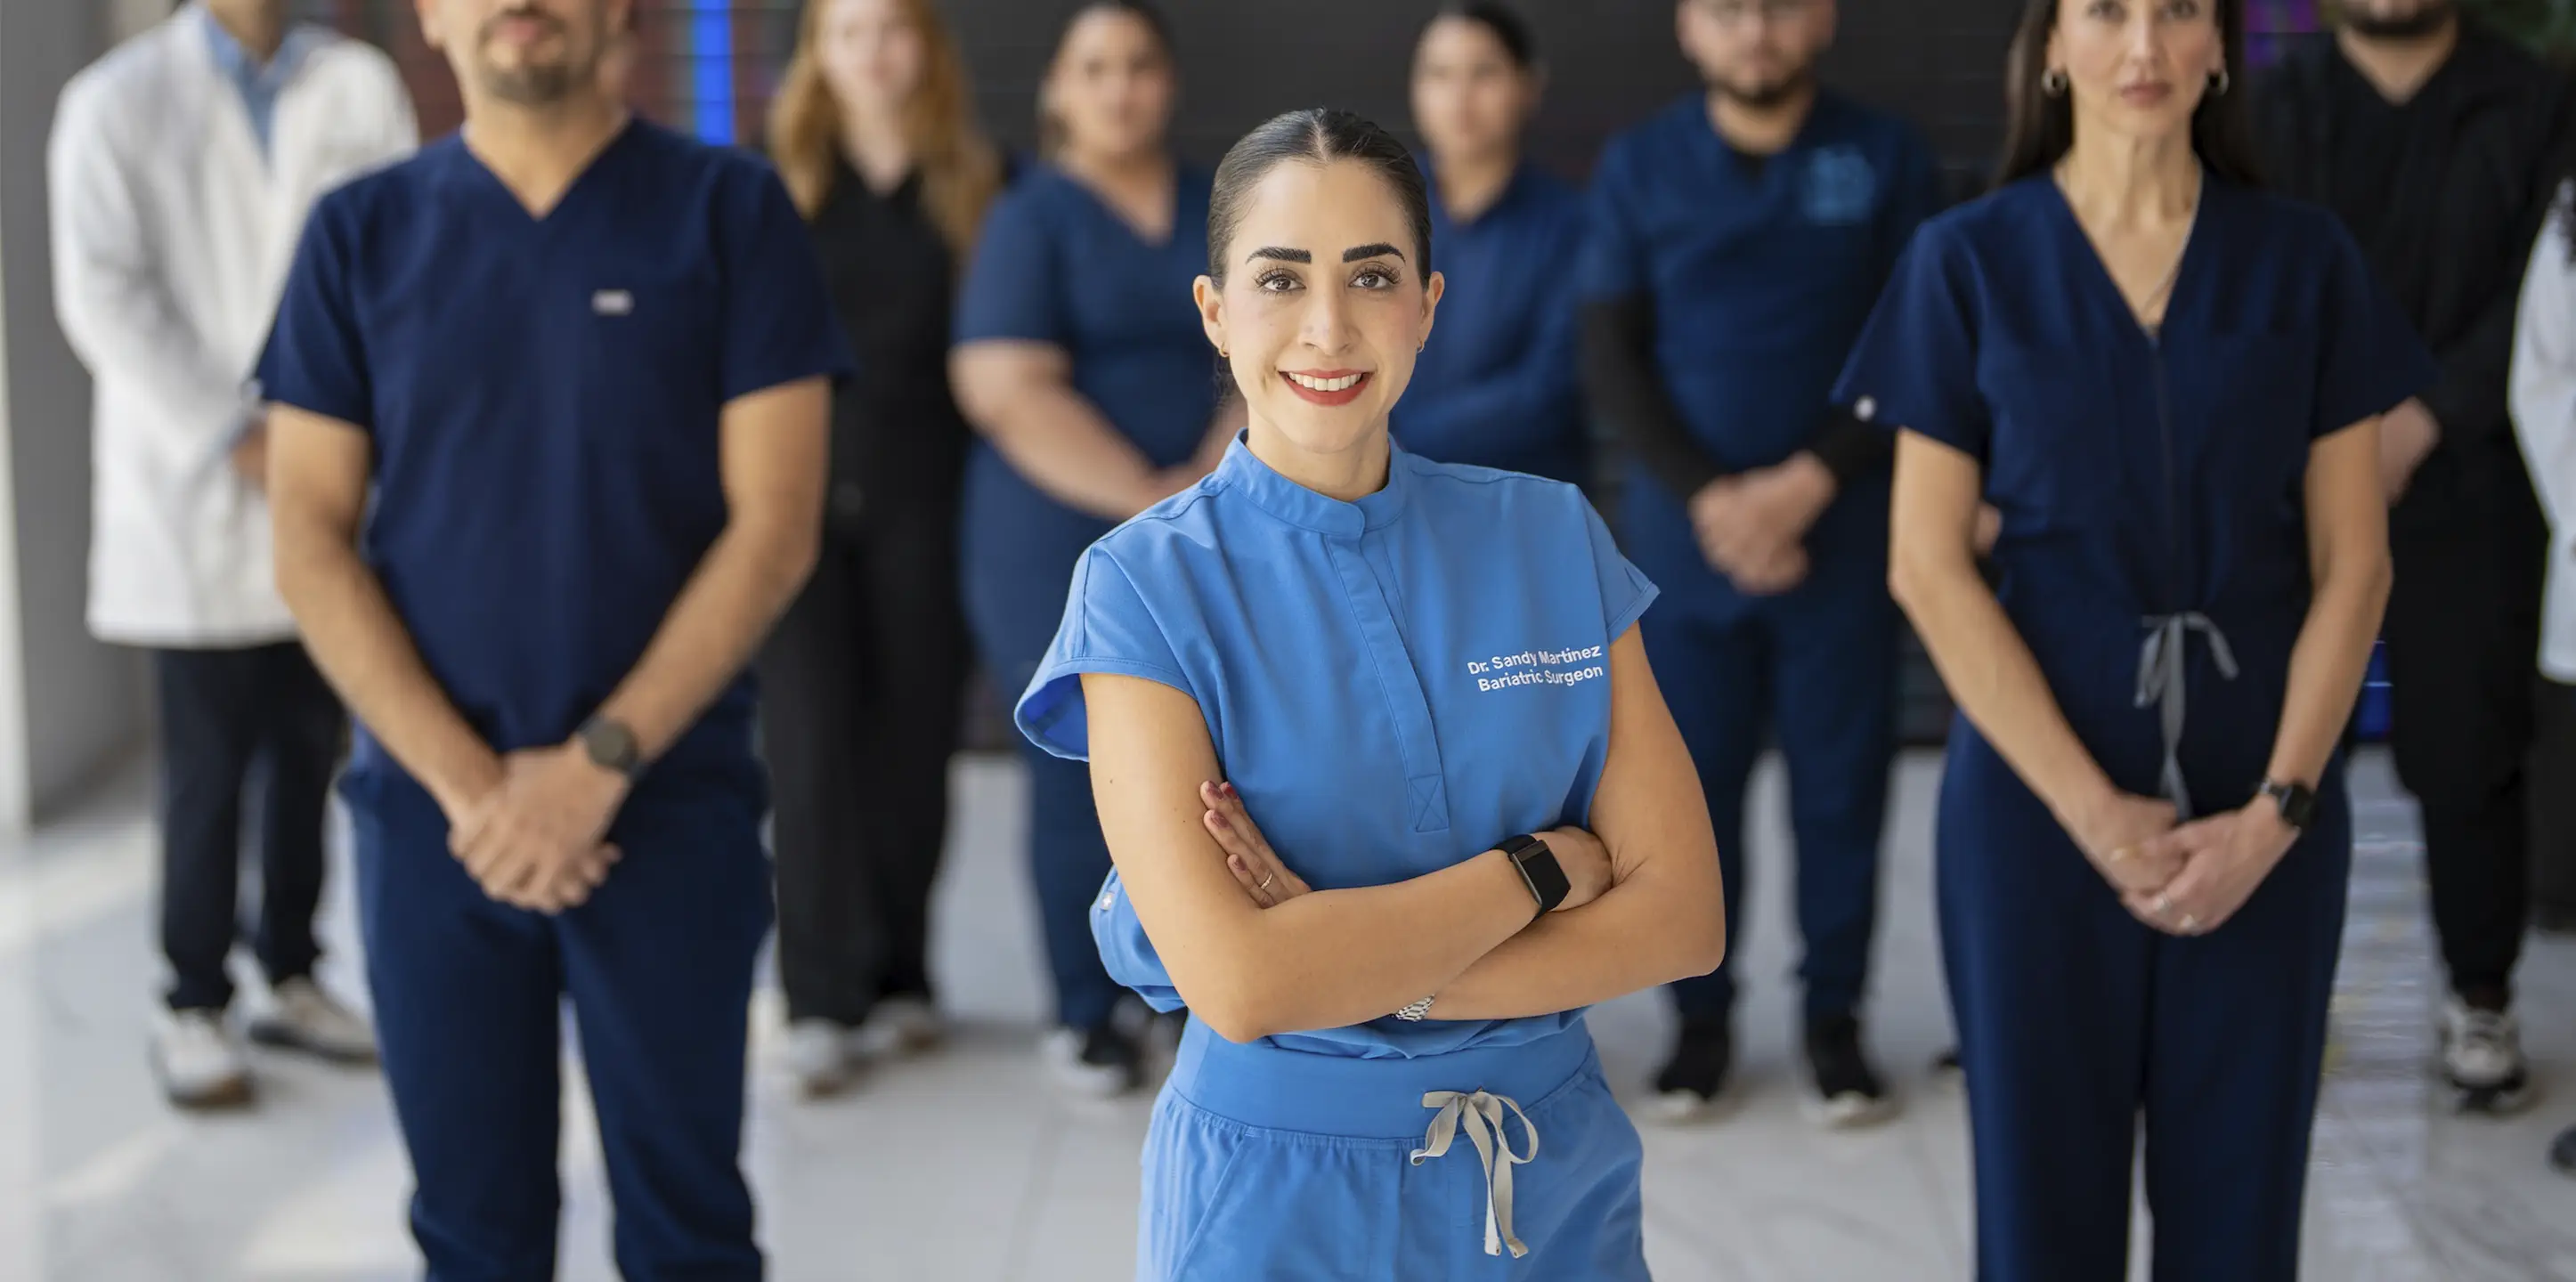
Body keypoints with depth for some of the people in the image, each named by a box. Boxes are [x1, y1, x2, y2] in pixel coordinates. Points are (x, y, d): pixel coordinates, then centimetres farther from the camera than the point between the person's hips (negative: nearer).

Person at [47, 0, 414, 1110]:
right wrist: (229, 439, -13)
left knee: (311, 755, 7)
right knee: (209, 769, 0)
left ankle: (291, 978, 20)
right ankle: (192, 1007, 11)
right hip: (195, 505, -3)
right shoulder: (118, 102, 1)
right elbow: (102, 298, -6)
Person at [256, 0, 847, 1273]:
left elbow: (774, 525, -6)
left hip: (670, 805, -2)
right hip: (431, 814, 2)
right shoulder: (360, 234, 5)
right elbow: (311, 542, 1)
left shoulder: (729, 209, -1)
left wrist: (599, 762, -12)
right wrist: (467, 782, -10)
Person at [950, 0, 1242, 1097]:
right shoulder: (1031, 218, -1)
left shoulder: (1224, 210, 12)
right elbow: (1007, 389, -13)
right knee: (1083, 783, 0)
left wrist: (1216, 479, -10)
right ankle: (1087, 1015, 13)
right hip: (1065, 553, -3)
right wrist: (1146, 500, -16)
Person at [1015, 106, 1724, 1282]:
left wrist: (1369, 972, -18)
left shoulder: (1552, 538, -2)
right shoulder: (1145, 586, -12)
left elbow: (1682, 915, -8)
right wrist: (1542, 866, -14)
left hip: (1563, 1182, 3)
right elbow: (1237, 982, -22)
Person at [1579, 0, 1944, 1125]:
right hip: (1684, 536, 1)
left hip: (1840, 532, -1)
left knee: (1841, 782, 3)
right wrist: (1707, 498, -10)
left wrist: (1808, 483, -12)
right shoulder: (1638, 168, 5)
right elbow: (1611, 359, 2)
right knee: (1692, 782, 4)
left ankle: (1834, 1017, 15)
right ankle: (1700, 1015, 16)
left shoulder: (1885, 159, 1)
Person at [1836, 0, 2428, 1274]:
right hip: (2038, 792, -1)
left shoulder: (2303, 260, 3)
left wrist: (2276, 807, -10)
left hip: (2259, 804, 1)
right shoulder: (1967, 261, -2)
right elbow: (1928, 566, -6)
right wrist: (2094, 810, -12)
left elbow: (2351, 560, 1)